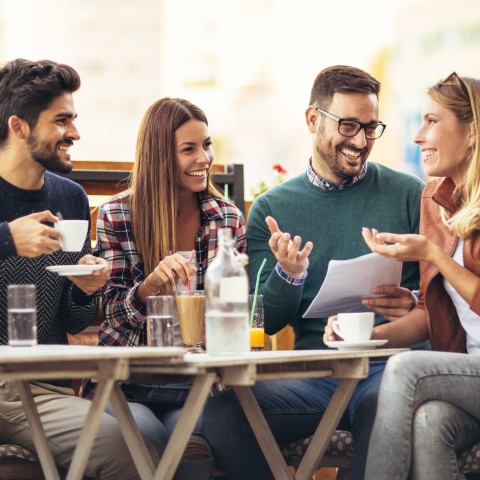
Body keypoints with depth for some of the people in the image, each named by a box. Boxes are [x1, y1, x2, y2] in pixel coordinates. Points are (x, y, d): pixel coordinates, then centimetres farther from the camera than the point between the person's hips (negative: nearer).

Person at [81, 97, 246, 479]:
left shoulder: (229, 218, 8)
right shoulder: (116, 216, -1)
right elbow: (112, 314, -3)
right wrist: (148, 286, -25)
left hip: (196, 385, 1)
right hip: (126, 381, -1)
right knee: (151, 441, -32)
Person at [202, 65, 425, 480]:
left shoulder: (409, 195, 8)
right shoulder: (271, 209, 13)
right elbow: (265, 324, 10)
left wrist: (413, 305, -17)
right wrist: (287, 275, -12)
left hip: (391, 366, -2)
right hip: (312, 374, 2)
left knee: (380, 407, -39)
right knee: (219, 411, -26)